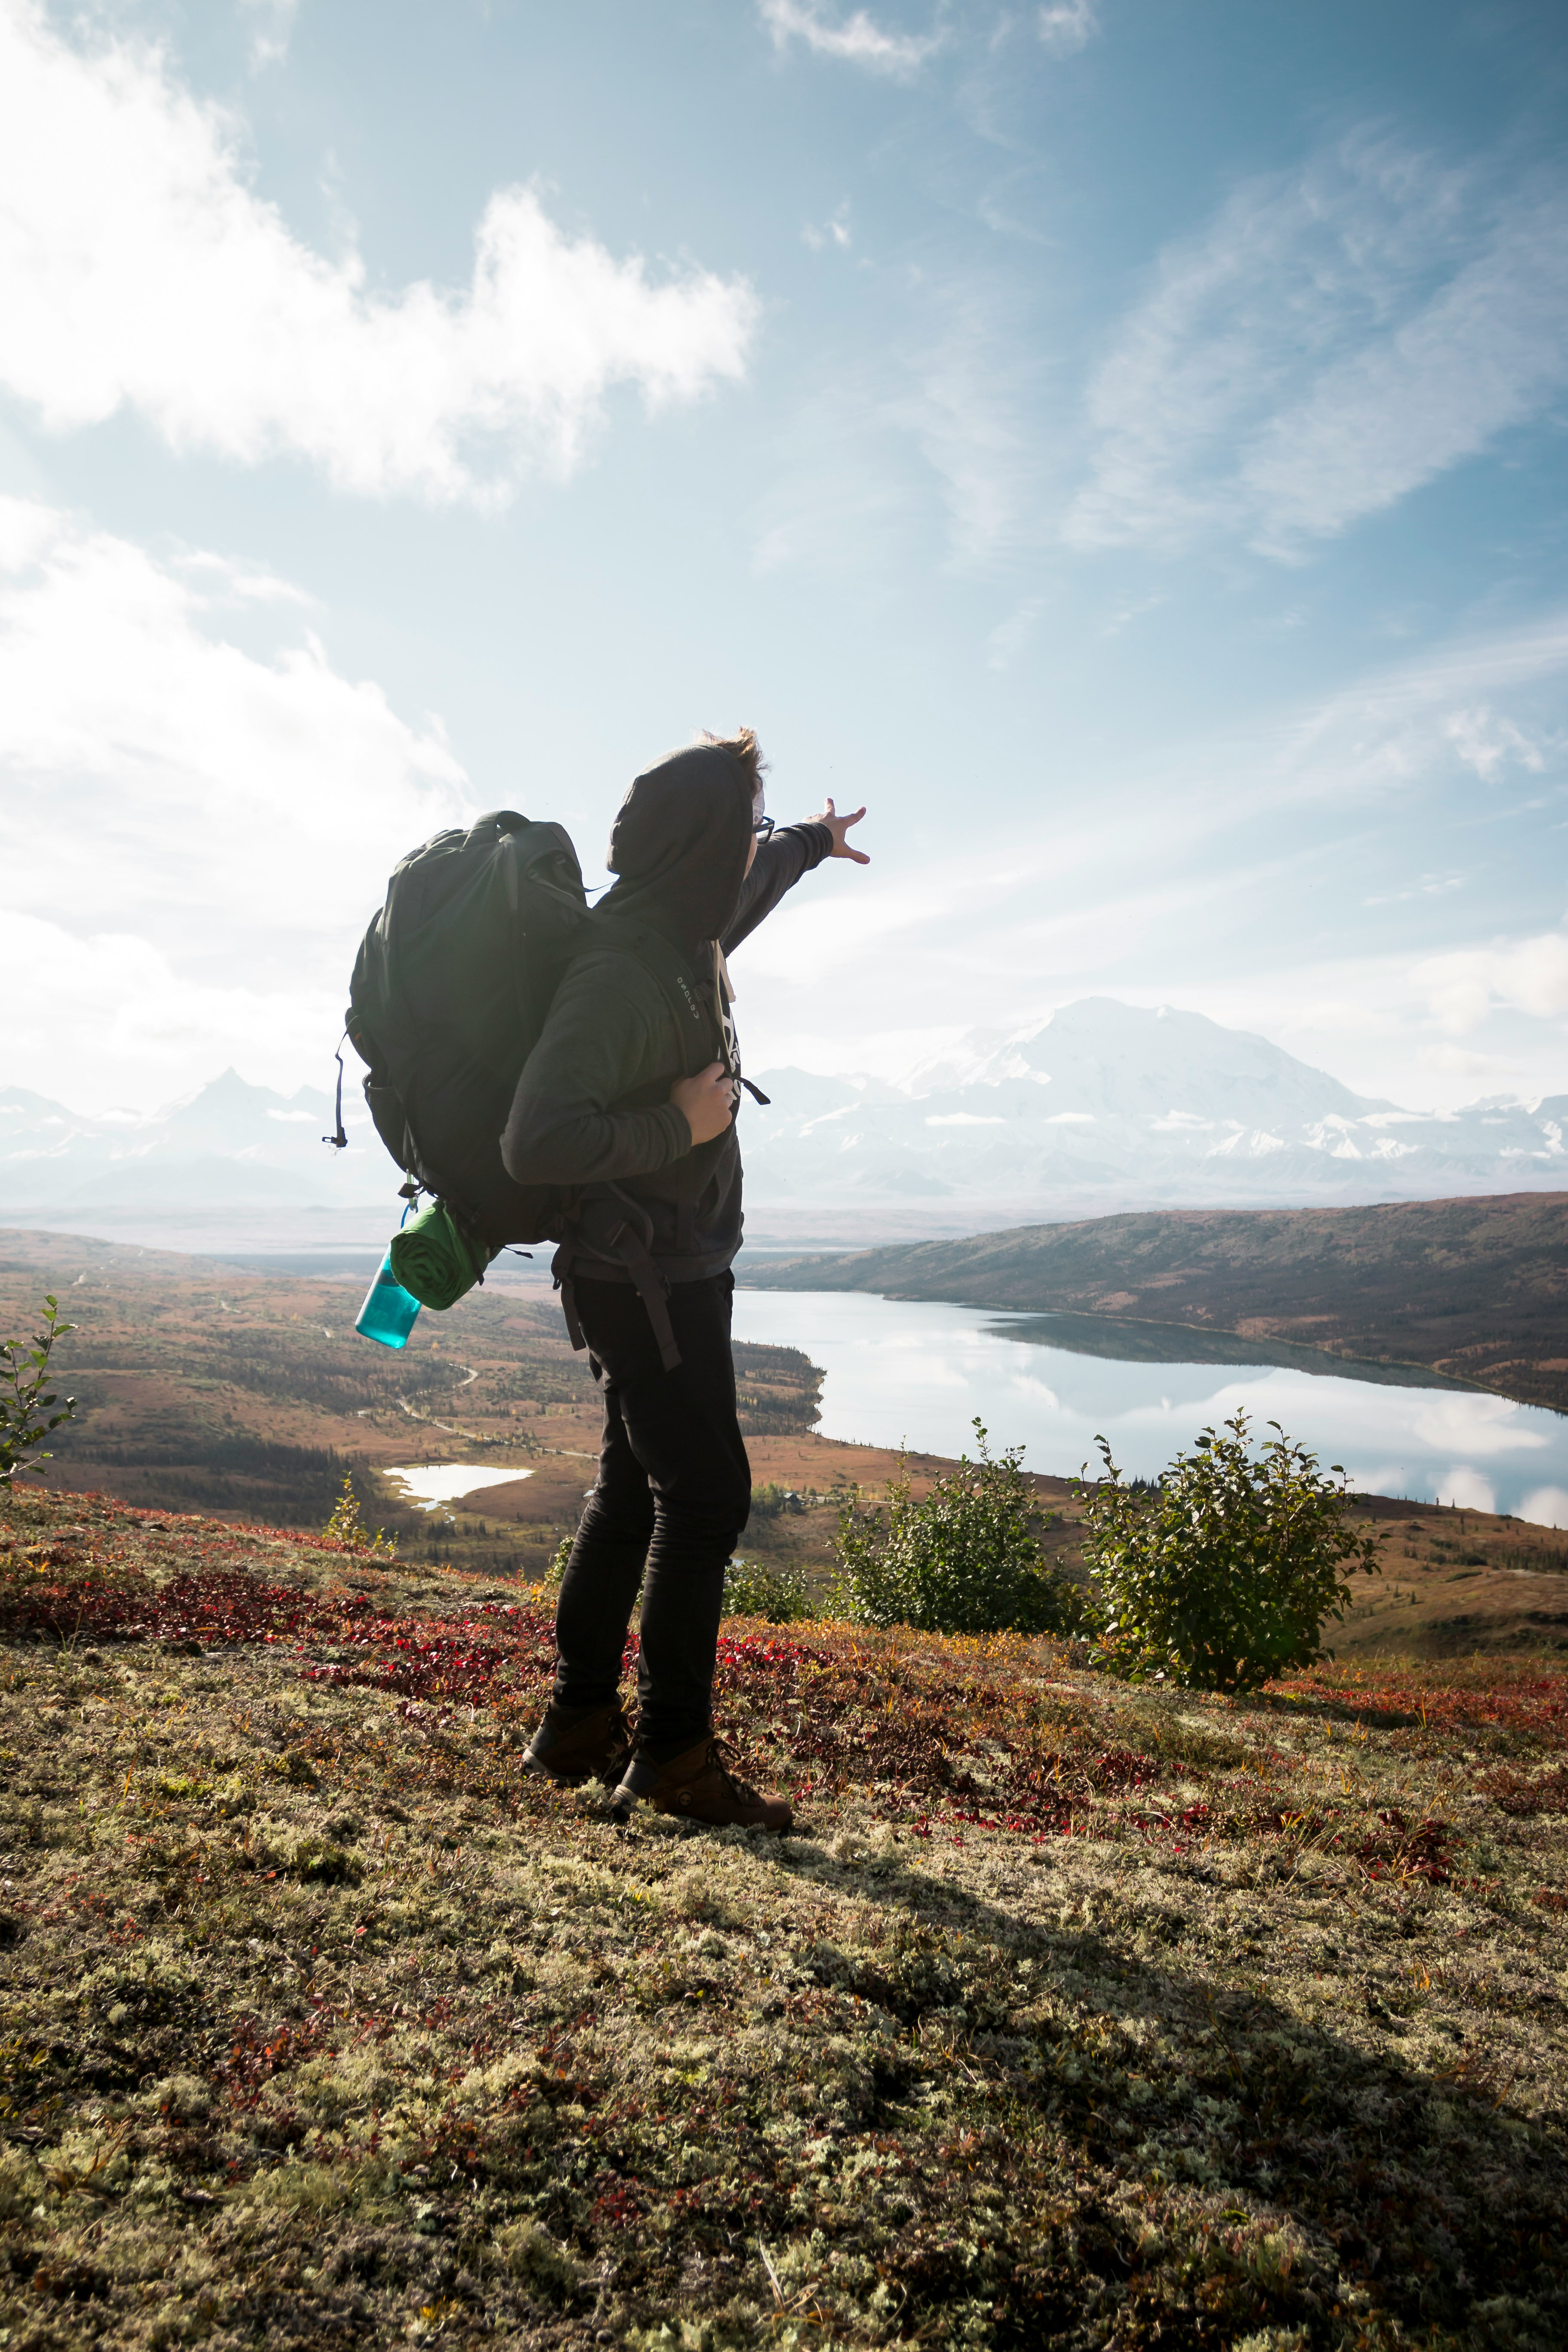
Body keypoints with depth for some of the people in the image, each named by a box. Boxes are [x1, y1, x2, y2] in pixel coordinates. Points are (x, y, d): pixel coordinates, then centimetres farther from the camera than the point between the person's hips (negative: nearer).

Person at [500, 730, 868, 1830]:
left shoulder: (688, 933, 6)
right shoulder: (620, 976, -25)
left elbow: (747, 887, 32)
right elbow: (538, 1141, -34)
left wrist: (812, 843, 47)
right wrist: (677, 1127, -25)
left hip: (679, 1265, 10)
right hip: (641, 1274, -10)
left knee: (636, 1490, 15)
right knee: (707, 1499, -5)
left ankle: (581, 1724, 27)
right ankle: (673, 1752, 9)